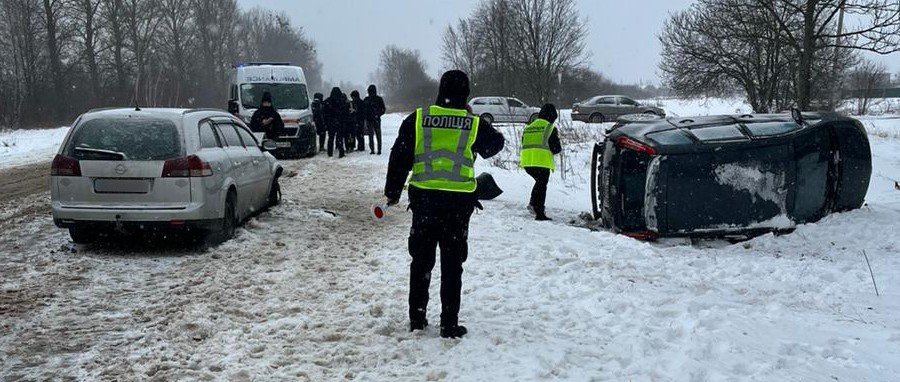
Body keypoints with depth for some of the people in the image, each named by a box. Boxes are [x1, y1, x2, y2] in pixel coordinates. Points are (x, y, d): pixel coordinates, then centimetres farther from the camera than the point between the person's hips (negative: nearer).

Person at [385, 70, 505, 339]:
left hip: (423, 198, 1)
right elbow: (496, 144, 17)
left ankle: (416, 318, 21)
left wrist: (393, 191, 13)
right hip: (458, 203, -1)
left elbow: (399, 158, 2)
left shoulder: (418, 119, -2)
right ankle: (449, 324, 8)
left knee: (421, 260, 14)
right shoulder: (475, 124, -4)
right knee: (452, 264, 7)